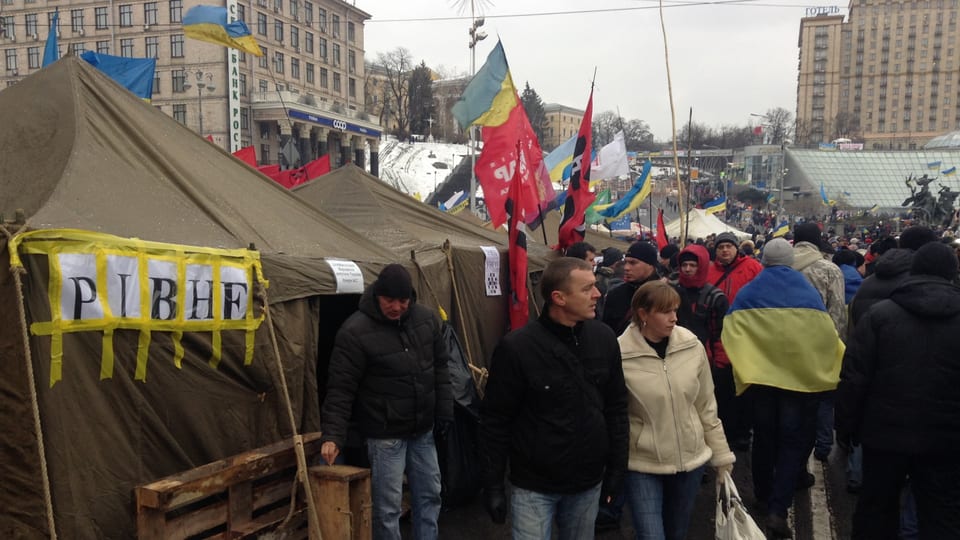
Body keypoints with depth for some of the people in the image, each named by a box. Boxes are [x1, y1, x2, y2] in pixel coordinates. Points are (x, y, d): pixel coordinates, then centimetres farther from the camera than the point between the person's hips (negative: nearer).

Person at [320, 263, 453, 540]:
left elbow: (441, 367, 10)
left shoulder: (426, 319, -1)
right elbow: (341, 389, -16)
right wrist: (333, 434, -22)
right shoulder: (355, 331, -17)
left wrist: (444, 409, 5)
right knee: (388, 507, 2)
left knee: (429, 495, 17)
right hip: (385, 434, -5)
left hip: (423, 430, 6)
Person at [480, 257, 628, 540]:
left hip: (589, 482, 4)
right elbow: (495, 420, -10)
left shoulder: (604, 338, -4)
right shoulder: (516, 347, -17)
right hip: (534, 486, -4)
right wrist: (493, 485, -8)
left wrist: (616, 467, 6)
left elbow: (616, 407, 5)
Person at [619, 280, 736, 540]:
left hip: (691, 459, 4)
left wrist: (721, 454, 10)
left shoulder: (693, 346, -6)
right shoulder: (620, 355, -17)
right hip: (642, 465, -4)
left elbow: (706, 406, 5)